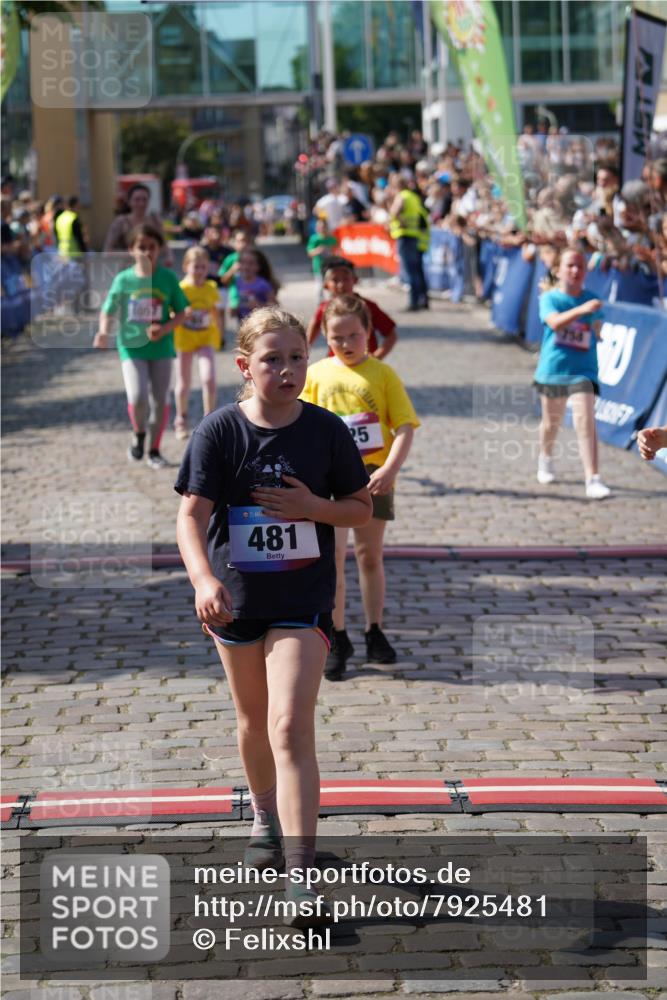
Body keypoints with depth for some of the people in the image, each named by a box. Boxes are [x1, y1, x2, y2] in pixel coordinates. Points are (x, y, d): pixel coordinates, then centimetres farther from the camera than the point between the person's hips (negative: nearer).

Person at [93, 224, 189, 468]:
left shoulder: (168, 278, -1)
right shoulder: (123, 279, -3)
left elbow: (181, 312, 5)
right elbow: (107, 311, 3)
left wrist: (165, 329, -13)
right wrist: (104, 332, -16)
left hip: (161, 347, 1)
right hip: (131, 347, -1)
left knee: (160, 400, 3)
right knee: (137, 397, -17)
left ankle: (154, 450, 21)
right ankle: (139, 434, 14)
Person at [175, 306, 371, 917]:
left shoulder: (326, 430, -6)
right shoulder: (219, 431, -9)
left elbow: (361, 509, 4)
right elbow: (192, 514, -15)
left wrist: (313, 507, -16)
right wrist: (204, 580, -33)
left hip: (303, 597, -2)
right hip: (236, 596, 2)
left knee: (291, 727, -14)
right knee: (254, 721, 19)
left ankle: (300, 872, -15)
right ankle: (267, 821, 46)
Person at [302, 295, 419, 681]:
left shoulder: (383, 374, -1)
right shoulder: (317, 374, 5)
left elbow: (405, 427, -5)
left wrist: (391, 468, -19)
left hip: (372, 476, 0)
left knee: (370, 554, 11)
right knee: (333, 557, -3)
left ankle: (375, 633, 24)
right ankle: (338, 639, 7)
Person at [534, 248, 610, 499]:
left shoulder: (591, 300, 2)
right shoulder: (550, 298, -6)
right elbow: (555, 322, -29)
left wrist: (597, 326, 0)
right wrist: (581, 309, -41)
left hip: (582, 371, 0)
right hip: (552, 370, 0)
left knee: (585, 421, -16)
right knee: (551, 422, 16)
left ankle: (593, 480, -20)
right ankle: (545, 460, 47)